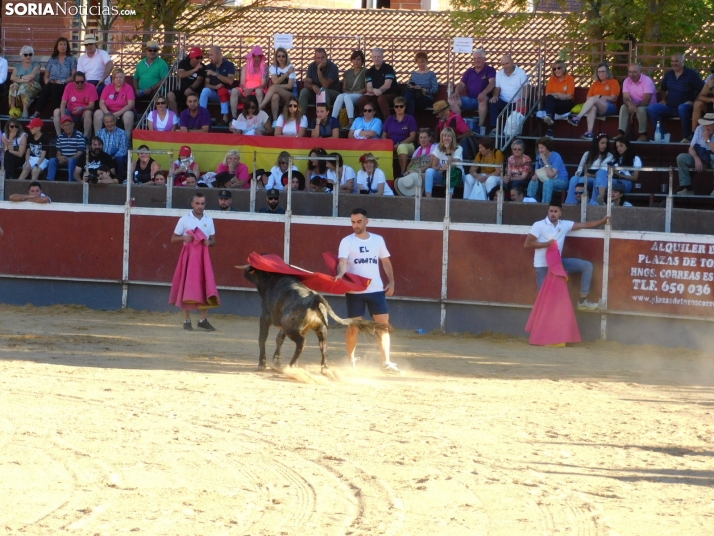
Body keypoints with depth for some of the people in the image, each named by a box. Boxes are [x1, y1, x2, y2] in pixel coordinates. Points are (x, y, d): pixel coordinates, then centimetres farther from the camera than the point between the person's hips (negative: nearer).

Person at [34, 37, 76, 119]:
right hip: (52, 84, 2)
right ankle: (37, 112, -44)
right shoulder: (52, 59, 23)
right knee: (46, 87, -34)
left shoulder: (72, 59, 13)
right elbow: (46, 75, 21)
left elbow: (74, 76, 2)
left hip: (65, 85, -2)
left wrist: (63, 81, -13)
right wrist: (47, 81, -3)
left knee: (55, 87, -37)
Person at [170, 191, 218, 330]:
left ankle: (203, 320, 6)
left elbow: (213, 241, 14)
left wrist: (209, 242, -9)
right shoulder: (184, 220, -1)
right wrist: (183, 237, -17)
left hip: (203, 256, 3)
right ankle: (187, 320, 4)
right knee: (187, 287, -2)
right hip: (188, 255, -3)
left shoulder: (209, 220, 9)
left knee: (205, 287, -2)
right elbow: (173, 238, 3)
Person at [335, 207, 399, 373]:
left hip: (376, 290, 3)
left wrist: (391, 281, 7)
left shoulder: (378, 240, 8)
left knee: (383, 324, -2)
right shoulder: (347, 241, -3)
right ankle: (351, 361, 15)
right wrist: (340, 274, -37)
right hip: (355, 291, -3)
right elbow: (342, 261, -17)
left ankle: (386, 362, 0)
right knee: (354, 326, 2)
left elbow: (386, 262, 17)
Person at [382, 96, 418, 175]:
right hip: (391, 145, 2)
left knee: (402, 147, -41)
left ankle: (403, 173, -44)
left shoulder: (410, 119, 7)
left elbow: (412, 137, -1)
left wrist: (399, 144, -14)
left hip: (406, 145, -2)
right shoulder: (389, 119, 17)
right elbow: (384, 136, 14)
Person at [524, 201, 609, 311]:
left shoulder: (564, 225, 4)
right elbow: (527, 244, -15)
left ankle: (583, 301, -1)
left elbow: (584, 225, 8)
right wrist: (547, 244, -17)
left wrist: (602, 221, 0)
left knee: (587, 266, -2)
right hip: (543, 265, -5)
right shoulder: (539, 225, -10)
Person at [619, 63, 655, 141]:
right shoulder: (627, 81, -2)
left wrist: (636, 107, -29)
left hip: (648, 106, -5)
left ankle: (643, 135, -25)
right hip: (634, 105, 5)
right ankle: (621, 133, -30)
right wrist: (630, 104, -35)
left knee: (640, 109, -37)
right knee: (623, 107, -23)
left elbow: (646, 100, -24)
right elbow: (625, 98, -11)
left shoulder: (647, 80, -19)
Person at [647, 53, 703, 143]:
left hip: (684, 106, -5)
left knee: (682, 108, -41)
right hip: (670, 107, 5)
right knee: (651, 108, -15)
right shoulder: (668, 75, 11)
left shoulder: (691, 74, -6)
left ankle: (688, 137, -26)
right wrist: (664, 99, 12)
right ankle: (662, 135, -12)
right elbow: (663, 89, 29)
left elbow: (702, 91, -10)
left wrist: (694, 102, -19)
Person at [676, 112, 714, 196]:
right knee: (681, 157, -19)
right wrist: (697, 160, -18)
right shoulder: (700, 129, 0)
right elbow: (691, 148, -1)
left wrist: (707, 139, -21)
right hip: (700, 158, 4)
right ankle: (686, 188, -22)